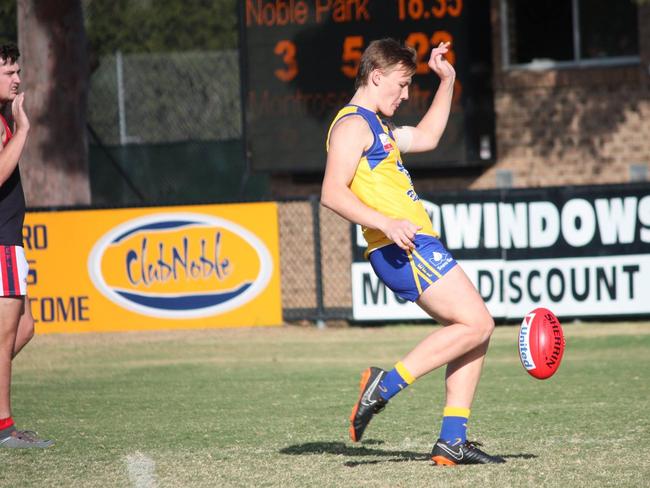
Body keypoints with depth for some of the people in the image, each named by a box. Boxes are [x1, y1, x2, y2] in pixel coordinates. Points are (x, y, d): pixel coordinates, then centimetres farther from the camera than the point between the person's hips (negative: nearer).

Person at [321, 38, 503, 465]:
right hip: (403, 250, -10)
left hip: (418, 247, 10)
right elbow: (333, 193, -18)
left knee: (474, 331, 7)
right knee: (477, 324, -14)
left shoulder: (377, 126, 24)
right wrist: (386, 223, -28)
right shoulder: (352, 124, -7)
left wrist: (447, 81, 38)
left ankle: (452, 442, 4)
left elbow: (426, 138, 42)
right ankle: (387, 384, -13)